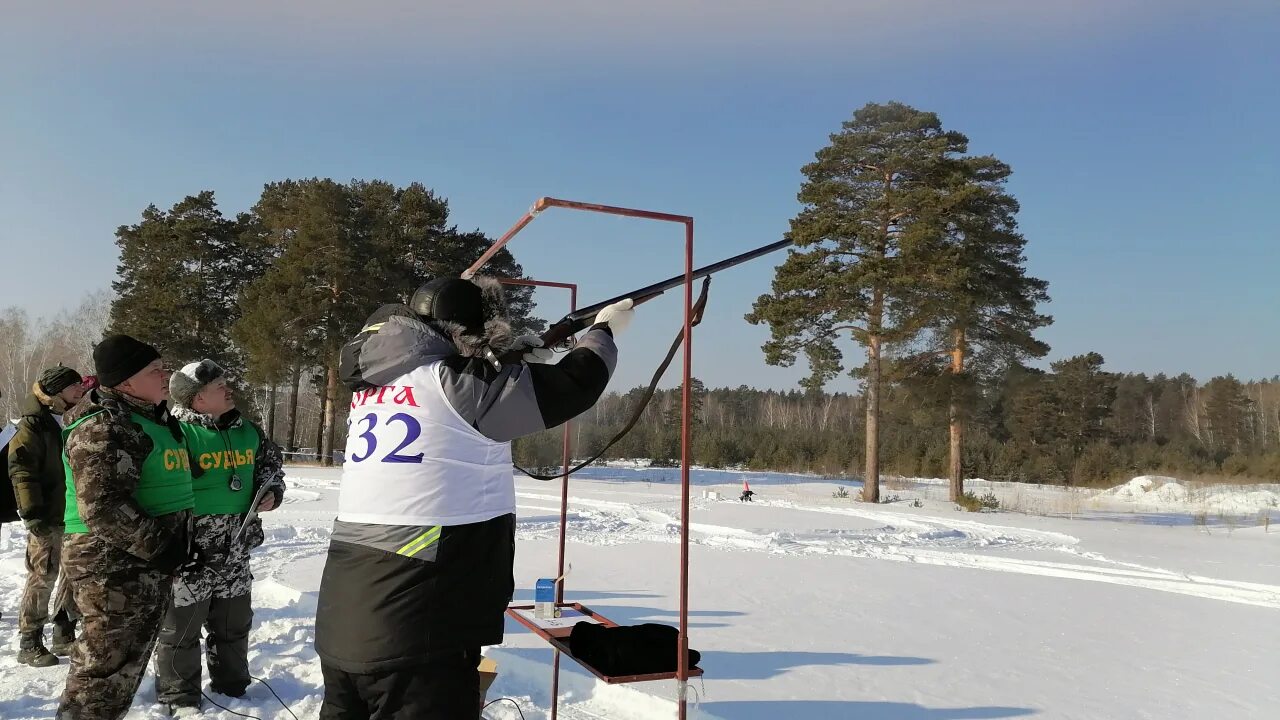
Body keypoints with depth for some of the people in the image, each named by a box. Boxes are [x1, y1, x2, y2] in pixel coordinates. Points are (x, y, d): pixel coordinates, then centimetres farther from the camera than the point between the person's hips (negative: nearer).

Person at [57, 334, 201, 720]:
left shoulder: (150, 418, 14)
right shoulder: (107, 427, -18)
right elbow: (102, 507, -27)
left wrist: (177, 544, 21)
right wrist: (158, 547, -22)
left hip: (145, 566, 10)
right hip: (115, 566, -10)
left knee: (125, 666, 20)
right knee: (106, 671, -1)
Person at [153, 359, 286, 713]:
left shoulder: (247, 431, 4)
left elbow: (270, 459, 20)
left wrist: (272, 490, 4)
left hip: (235, 554, 7)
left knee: (234, 626, 21)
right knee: (181, 631, 10)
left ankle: (232, 688, 39)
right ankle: (180, 699, 27)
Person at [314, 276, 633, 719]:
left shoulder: (372, 383, 10)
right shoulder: (457, 383, -11)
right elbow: (575, 385, -5)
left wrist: (518, 348, 28)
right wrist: (603, 329, 13)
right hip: (411, 623, -8)